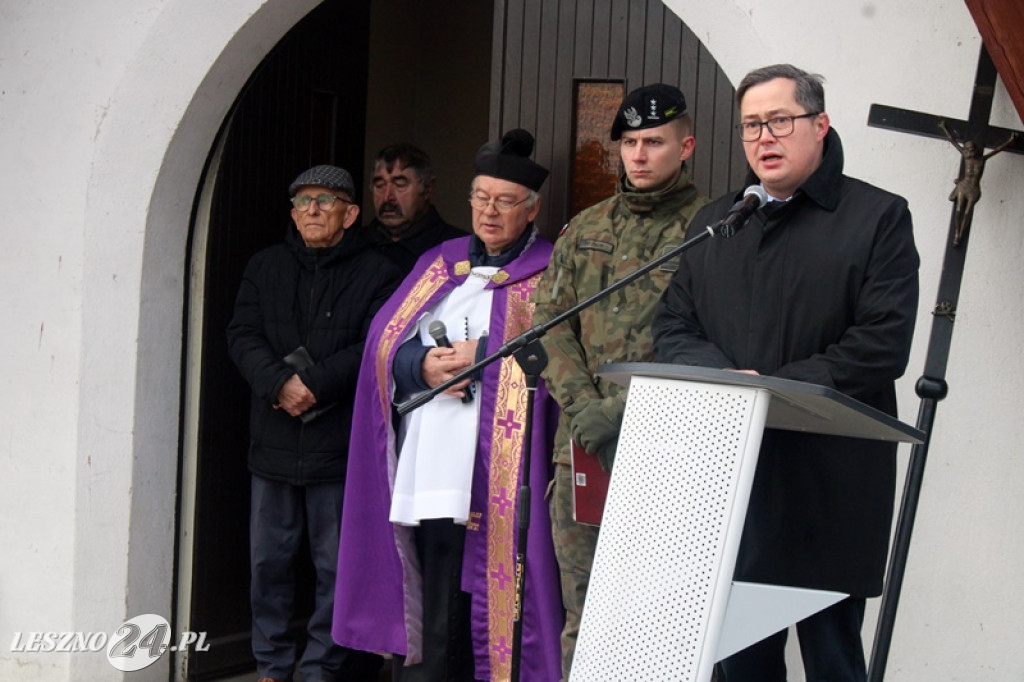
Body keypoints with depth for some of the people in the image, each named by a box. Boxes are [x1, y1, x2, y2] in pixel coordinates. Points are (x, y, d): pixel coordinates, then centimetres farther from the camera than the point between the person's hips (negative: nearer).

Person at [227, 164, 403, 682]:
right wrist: (279, 384, -14)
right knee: (269, 561, 9)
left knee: (336, 567, 1)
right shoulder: (265, 267, 13)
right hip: (273, 443, 4)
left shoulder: (377, 275, 1)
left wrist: (314, 383, -17)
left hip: (340, 447, -3)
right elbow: (242, 336, 3)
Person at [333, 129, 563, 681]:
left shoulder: (549, 274, 7)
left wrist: (480, 356, -11)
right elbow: (384, 343, 13)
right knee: (424, 612, 3)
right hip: (423, 467, 4)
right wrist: (424, 365, -7)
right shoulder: (440, 263, 20)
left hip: (494, 473, -4)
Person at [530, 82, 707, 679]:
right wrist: (581, 403, -5)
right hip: (583, 448, 5)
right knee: (584, 610, 9)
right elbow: (552, 323, 11)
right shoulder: (585, 231, 17)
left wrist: (630, 406, -16)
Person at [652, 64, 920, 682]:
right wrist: (724, 380, -9)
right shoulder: (714, 223, 17)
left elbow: (882, 346, -10)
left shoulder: (878, 218, 1)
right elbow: (673, 328, 12)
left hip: (829, 491, -4)